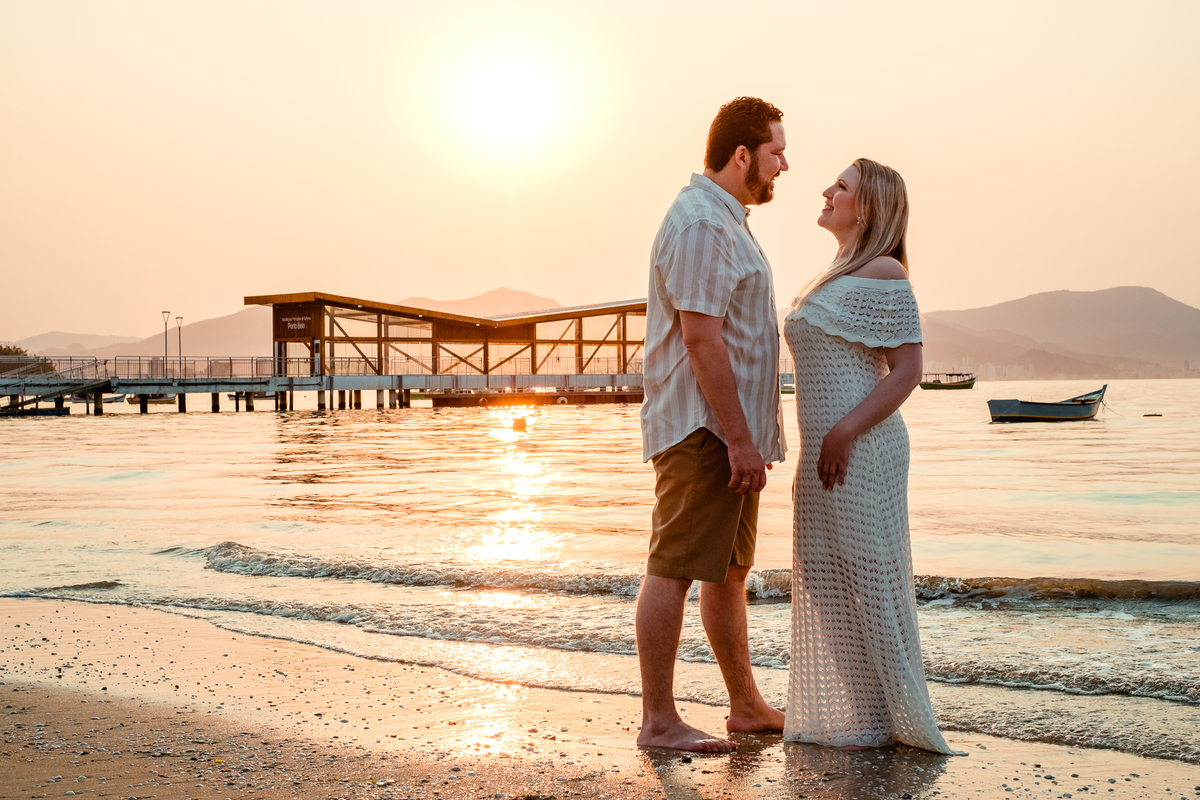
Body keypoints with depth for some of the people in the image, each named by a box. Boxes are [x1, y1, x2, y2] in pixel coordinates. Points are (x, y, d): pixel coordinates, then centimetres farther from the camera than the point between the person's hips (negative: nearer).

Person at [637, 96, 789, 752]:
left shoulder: (725, 220, 20)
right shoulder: (700, 223, -15)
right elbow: (701, 337, -22)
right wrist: (740, 439, -22)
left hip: (729, 431, 11)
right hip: (703, 428, -11)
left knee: (730, 570, 16)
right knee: (673, 569, -5)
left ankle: (746, 706, 27)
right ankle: (657, 720, 2)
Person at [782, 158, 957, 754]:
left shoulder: (883, 274, -10)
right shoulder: (835, 278, 18)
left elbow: (908, 370, -16)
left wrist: (843, 434, -21)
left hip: (861, 449, -10)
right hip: (826, 451, 10)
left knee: (868, 580, -2)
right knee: (827, 582, 13)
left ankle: (886, 719, 10)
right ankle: (848, 713, 23)